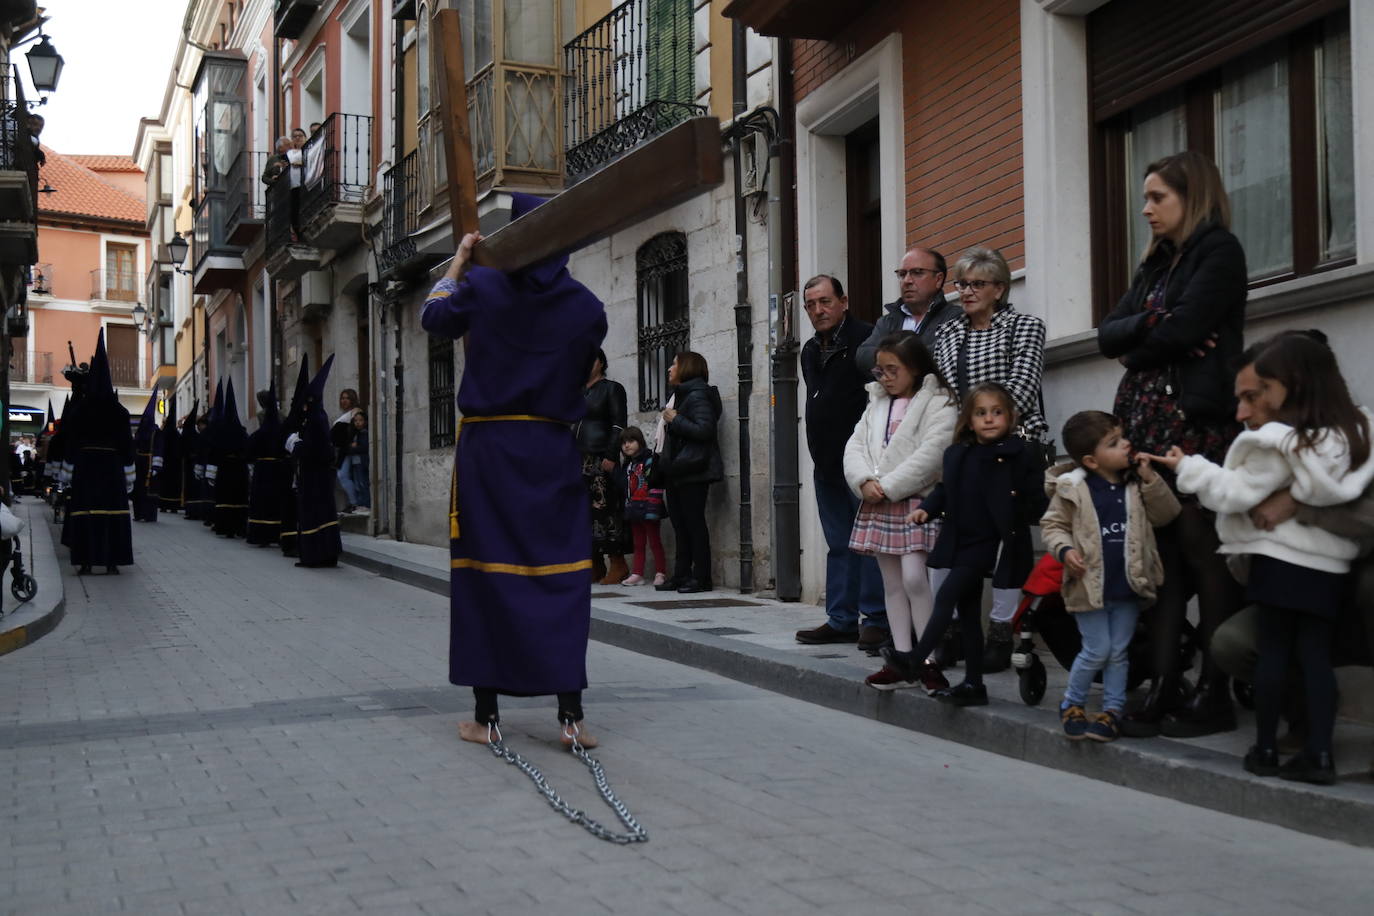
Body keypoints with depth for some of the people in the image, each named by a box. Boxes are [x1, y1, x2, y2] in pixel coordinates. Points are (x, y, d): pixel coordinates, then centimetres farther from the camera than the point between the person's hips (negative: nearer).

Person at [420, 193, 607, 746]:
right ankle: (570, 713, 0)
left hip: (487, 447, -1)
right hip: (554, 450, 1)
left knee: (484, 574, 6)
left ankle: (486, 714, 11)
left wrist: (457, 264, 28)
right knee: (561, 575, 4)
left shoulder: (482, 287, -4)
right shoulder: (587, 308, 0)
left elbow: (433, 318, 16)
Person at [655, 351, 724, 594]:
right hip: (678, 471, 10)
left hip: (692, 470, -10)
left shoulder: (697, 395, -11)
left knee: (694, 522, -7)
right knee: (680, 523, 10)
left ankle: (701, 577, -4)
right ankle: (681, 575, 14)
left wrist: (675, 420, -16)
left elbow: (704, 430, -23)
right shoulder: (681, 395, 20)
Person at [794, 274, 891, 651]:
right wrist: (819, 453, 18)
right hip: (826, 464, 8)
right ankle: (841, 619, 16)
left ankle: (876, 619, -1)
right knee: (838, 544, 11)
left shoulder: (866, 338, -7)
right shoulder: (810, 350, 19)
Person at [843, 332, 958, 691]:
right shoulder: (876, 404, 17)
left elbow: (931, 454, -17)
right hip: (878, 505, 7)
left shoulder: (939, 403, -5)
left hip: (917, 501, -7)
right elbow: (855, 447, 9)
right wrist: (865, 482, -10)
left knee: (914, 578, -17)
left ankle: (930, 660, -9)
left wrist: (889, 487, -17)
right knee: (892, 583, 8)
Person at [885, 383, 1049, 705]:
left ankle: (915, 660, -11)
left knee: (947, 594, -16)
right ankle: (973, 684, 18)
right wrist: (926, 509, 1)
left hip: (991, 543, -7)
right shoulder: (956, 455, 7)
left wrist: (1019, 513, -21)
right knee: (967, 610, 11)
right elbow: (944, 491, 16)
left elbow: (1037, 502, -7)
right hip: (960, 542, 7)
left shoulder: (1019, 455, -9)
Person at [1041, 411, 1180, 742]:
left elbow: (1165, 515, 0)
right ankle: (1072, 704, 20)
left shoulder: (1136, 485, 3)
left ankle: (1113, 709, 21)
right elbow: (1052, 525, -2)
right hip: (1091, 587, -4)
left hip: (1128, 587, 4)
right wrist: (1065, 550, -20)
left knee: (1118, 652, 11)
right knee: (1096, 651, 1)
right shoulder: (1072, 488, -8)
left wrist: (1150, 479, -10)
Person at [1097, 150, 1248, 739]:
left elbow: (1185, 329, -14)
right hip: (1146, 423, 7)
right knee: (1159, 556, 2)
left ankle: (1215, 695, -1)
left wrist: (1135, 351, 1)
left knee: (1203, 554, -6)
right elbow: (1108, 336, 12)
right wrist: (1150, 324, -6)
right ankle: (1165, 688, 3)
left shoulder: (1219, 250, 0)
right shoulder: (1155, 265, 23)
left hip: (1197, 424, -7)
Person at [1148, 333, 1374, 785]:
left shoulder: (1278, 441, -14)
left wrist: (1189, 467, -5)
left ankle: (1266, 749, 9)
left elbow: (1238, 493, -12)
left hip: (1282, 560, -6)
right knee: (1316, 654, 7)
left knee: (1272, 651, 3)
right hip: (1331, 565, 6)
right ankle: (1319, 753, 4)